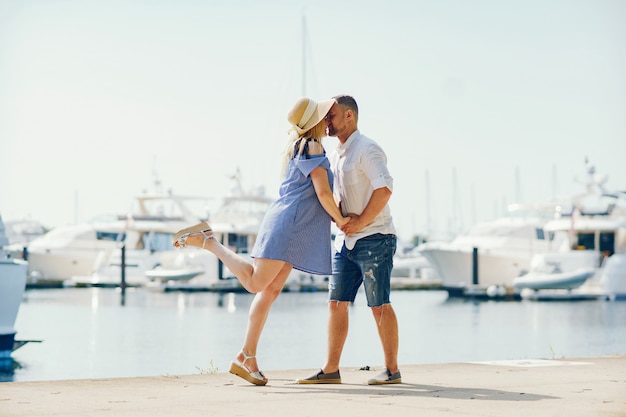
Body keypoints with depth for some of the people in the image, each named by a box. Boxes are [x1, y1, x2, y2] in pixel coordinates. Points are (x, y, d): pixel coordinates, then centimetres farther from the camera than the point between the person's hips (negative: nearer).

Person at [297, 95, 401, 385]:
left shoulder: (367, 150, -12)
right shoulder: (335, 156, 17)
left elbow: (384, 188, -24)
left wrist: (360, 222, -19)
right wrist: (341, 215, 0)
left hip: (373, 238, -9)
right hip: (346, 241, 9)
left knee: (379, 305, -5)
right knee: (337, 303, 5)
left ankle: (392, 370, 4)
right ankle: (331, 370, 8)